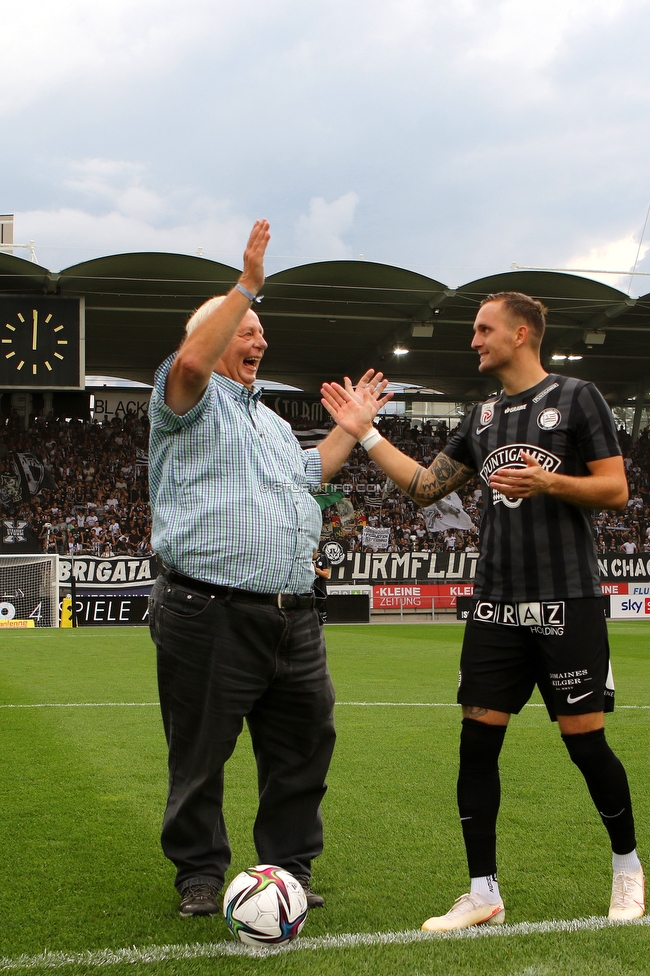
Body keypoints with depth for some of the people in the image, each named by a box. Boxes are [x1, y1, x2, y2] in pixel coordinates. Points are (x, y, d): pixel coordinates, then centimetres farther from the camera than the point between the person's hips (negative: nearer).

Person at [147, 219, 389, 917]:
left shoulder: (271, 421, 28)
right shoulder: (190, 399, 2)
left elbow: (310, 473, 41)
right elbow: (191, 361, -21)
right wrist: (246, 285, -18)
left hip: (292, 619, 8)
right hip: (211, 617, -7)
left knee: (303, 747, 10)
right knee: (200, 755, 2)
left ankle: (290, 865, 24)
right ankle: (200, 873, 18)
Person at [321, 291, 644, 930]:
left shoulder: (575, 398, 0)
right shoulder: (482, 418, 16)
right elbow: (424, 487, 18)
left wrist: (546, 481, -20)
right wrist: (365, 433, 13)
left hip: (566, 601, -5)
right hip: (497, 606, 5)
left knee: (584, 740, -2)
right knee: (478, 739, 0)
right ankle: (484, 893, 9)